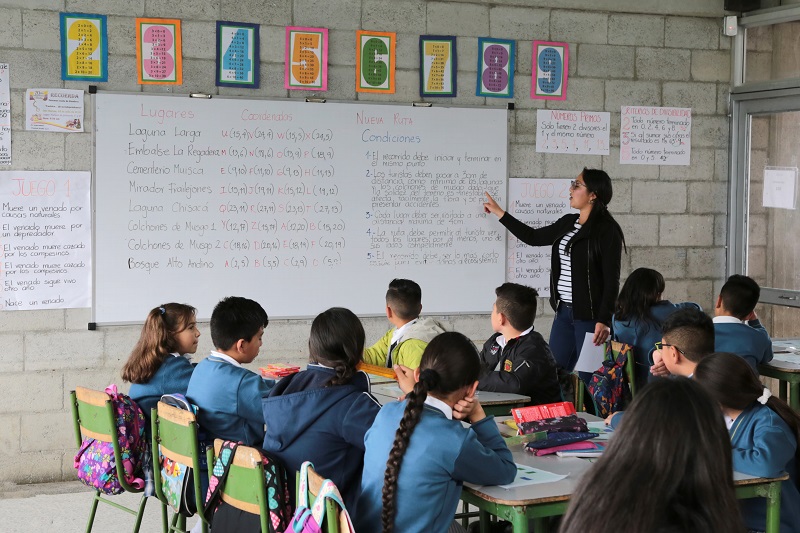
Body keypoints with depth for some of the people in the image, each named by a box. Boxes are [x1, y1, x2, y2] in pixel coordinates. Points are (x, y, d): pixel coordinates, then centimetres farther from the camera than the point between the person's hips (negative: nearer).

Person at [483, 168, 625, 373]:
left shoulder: (607, 229, -11)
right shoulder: (568, 222, 11)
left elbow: (611, 280, -14)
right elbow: (533, 237, 24)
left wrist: (604, 321, -21)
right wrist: (499, 212, 28)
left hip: (590, 315, -8)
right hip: (564, 311, 8)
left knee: (588, 376, -3)